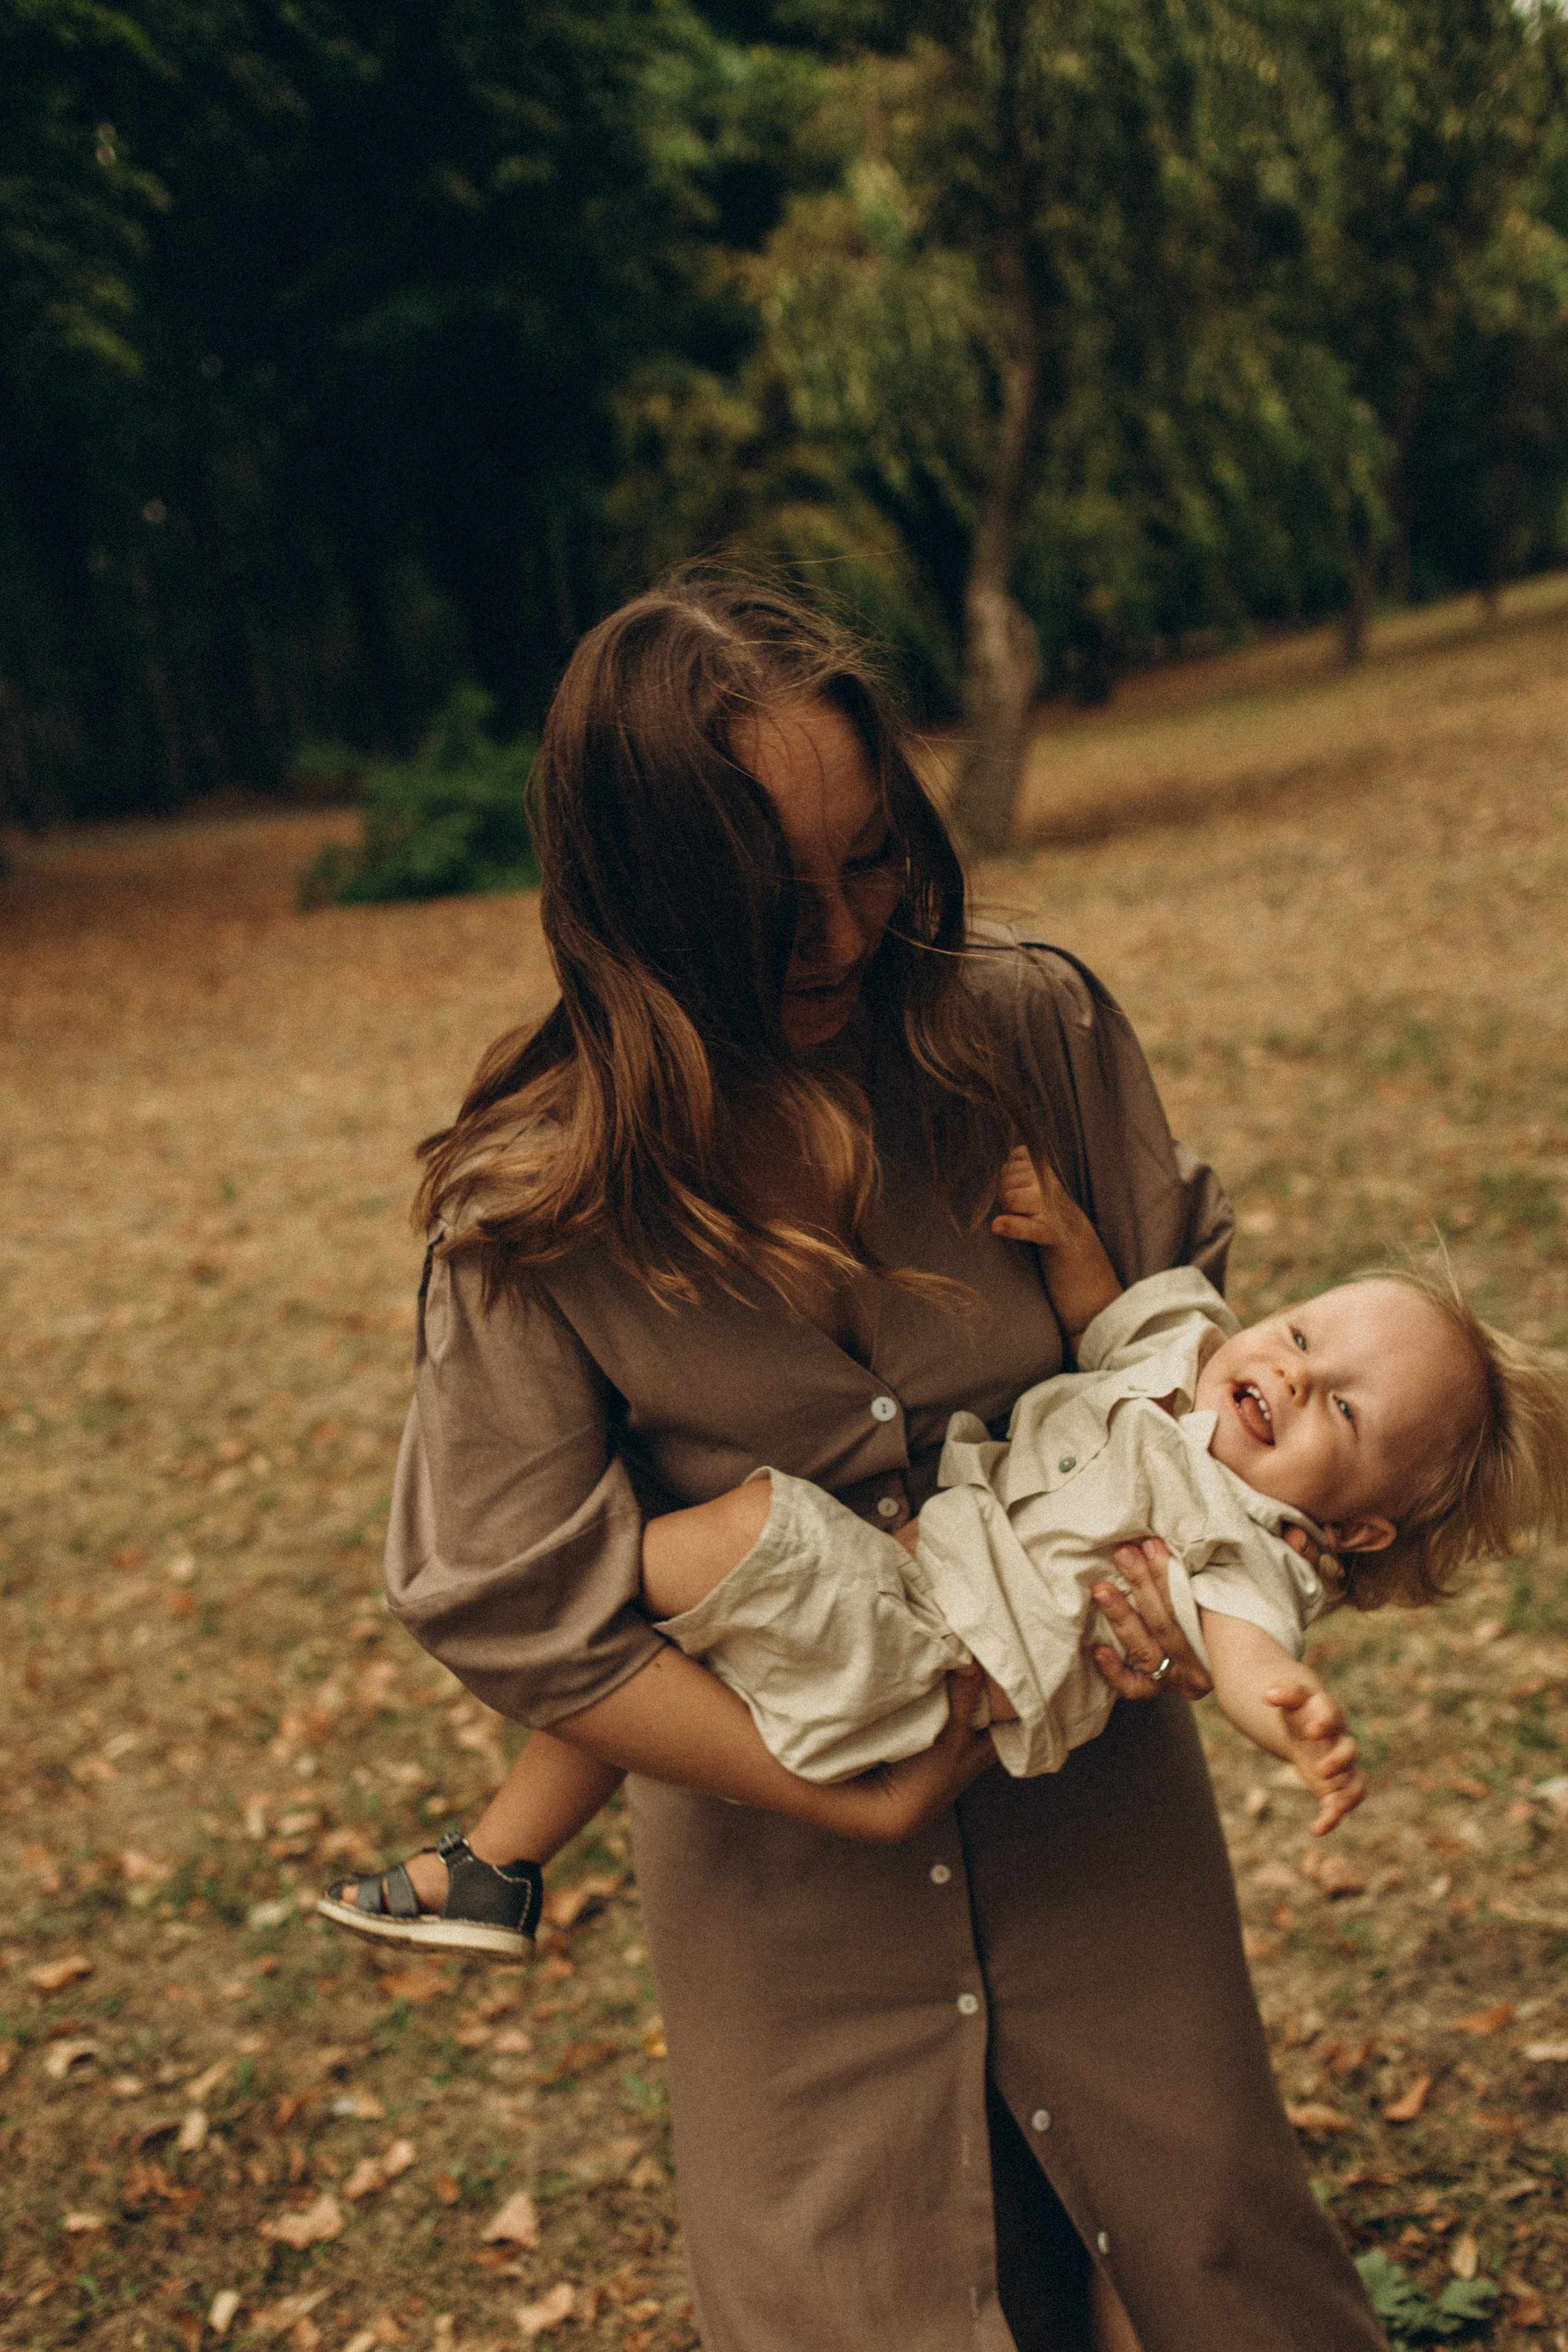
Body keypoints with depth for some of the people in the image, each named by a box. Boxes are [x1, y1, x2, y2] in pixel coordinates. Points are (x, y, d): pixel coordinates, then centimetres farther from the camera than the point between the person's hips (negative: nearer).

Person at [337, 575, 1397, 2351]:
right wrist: (853, 1796, -18)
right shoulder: (535, 1213, -18)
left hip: (1085, 1782, 2)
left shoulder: (1025, 1028, -12)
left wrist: (1192, 1549, -18)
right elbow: (511, 1612, -15)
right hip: (792, 1844, -1)